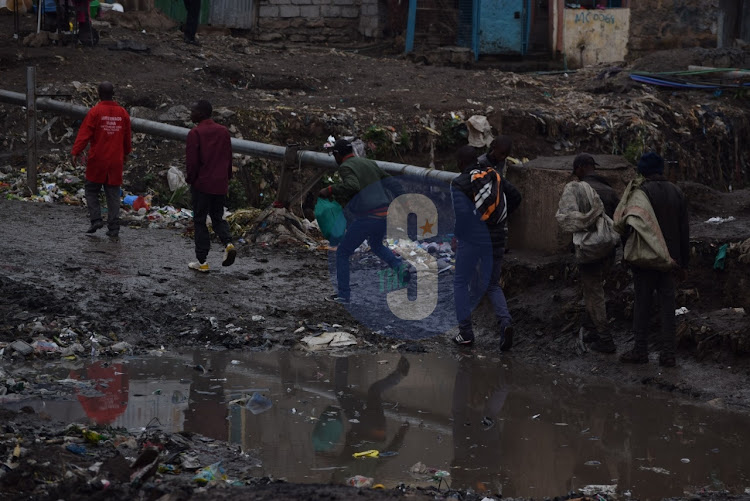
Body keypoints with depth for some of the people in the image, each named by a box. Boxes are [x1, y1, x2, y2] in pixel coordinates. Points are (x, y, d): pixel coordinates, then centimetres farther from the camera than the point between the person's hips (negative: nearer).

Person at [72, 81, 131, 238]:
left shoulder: (95, 112, -9)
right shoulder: (122, 113, 5)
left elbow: (84, 134, -12)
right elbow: (127, 138, 14)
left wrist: (76, 153, -8)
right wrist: (125, 155, 28)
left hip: (97, 160, -3)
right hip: (116, 161, 3)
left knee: (92, 190, 11)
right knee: (113, 193, 6)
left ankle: (96, 219, -3)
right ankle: (114, 228, 3)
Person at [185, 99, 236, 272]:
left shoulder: (195, 133, -13)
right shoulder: (223, 131, 7)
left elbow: (192, 161, -14)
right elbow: (229, 157, 11)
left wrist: (190, 179, 0)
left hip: (202, 184, -5)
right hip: (220, 184, 5)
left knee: (200, 221, 4)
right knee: (218, 218, 18)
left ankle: (202, 261, 4)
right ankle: (228, 243, -9)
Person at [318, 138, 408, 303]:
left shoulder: (345, 167, -7)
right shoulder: (369, 163, 16)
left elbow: (352, 186, -28)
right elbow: (391, 183, 19)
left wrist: (330, 191, -18)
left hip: (365, 218, -7)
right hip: (384, 214, 7)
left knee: (343, 253, 9)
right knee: (376, 245, 35)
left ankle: (344, 294, 10)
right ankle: (400, 267, 12)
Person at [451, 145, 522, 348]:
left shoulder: (458, 183, -10)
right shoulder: (493, 176, 6)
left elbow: (461, 213, -21)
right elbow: (515, 196, 5)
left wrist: (458, 235, -6)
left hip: (471, 240, -5)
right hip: (496, 239, 5)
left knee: (460, 284, 13)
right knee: (492, 285, 16)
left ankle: (465, 332, 8)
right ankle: (505, 321, -11)